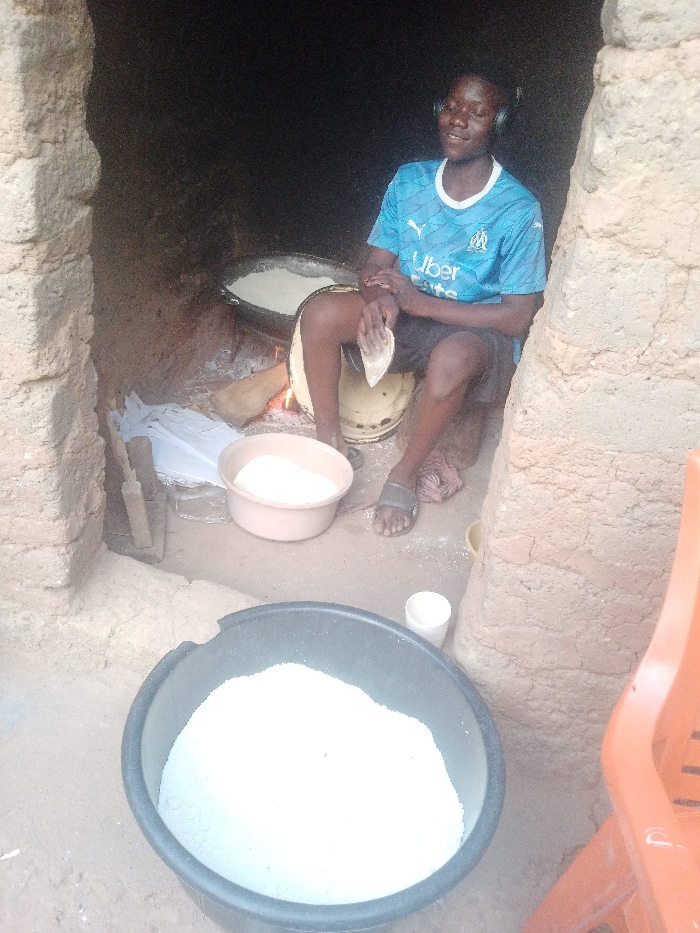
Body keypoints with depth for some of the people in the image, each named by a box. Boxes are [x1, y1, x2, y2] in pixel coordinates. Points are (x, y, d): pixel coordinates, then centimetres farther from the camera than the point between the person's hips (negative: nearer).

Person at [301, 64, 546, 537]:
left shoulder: (518, 210, -16)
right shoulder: (410, 180, -2)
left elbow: (518, 318, -18)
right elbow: (376, 264, 3)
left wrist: (421, 302, -23)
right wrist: (377, 296, -23)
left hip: (474, 330, -4)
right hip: (405, 316, 4)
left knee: (452, 359, -40)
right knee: (321, 313, -22)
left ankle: (404, 476, -15)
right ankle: (330, 441, -6)